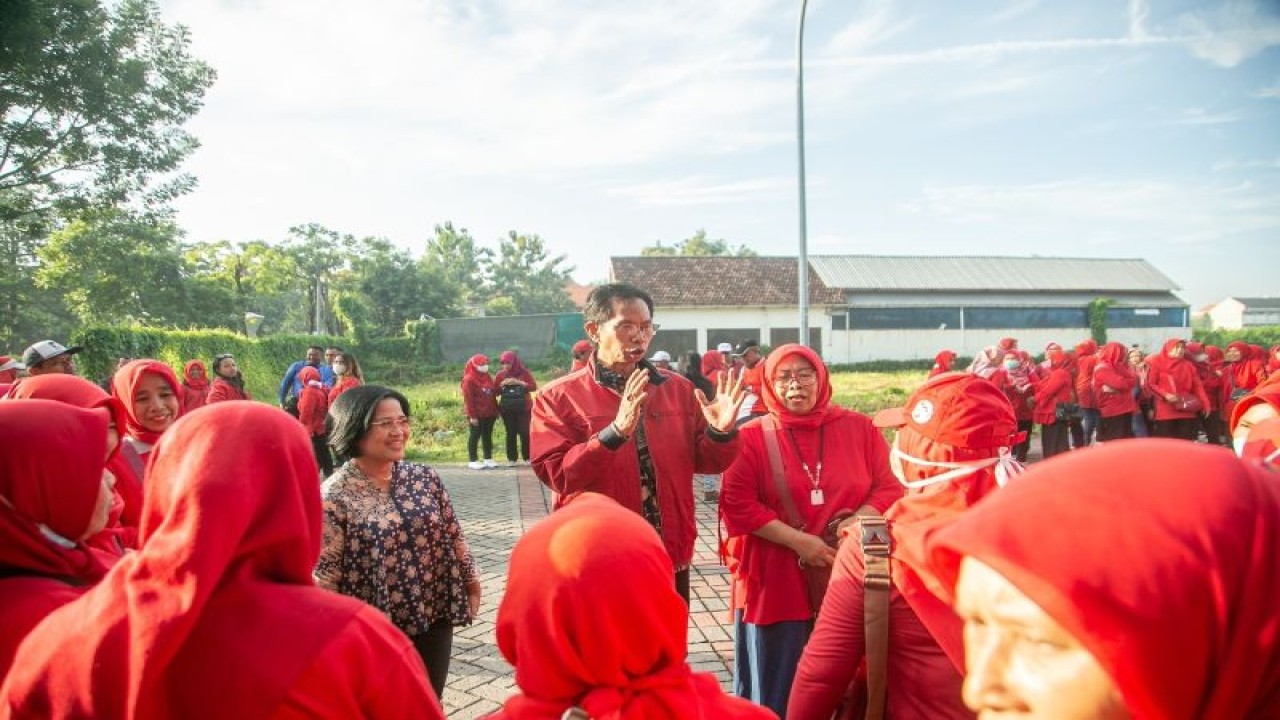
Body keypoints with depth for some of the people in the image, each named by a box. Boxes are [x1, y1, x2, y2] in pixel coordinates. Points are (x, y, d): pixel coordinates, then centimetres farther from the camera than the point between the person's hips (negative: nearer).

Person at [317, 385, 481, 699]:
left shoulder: (425, 478, 0)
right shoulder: (334, 495, -14)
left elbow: (452, 536, 8)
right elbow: (324, 572, -13)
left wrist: (470, 582, 11)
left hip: (433, 619, 4)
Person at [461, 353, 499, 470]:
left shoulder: (487, 377, 12)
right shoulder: (469, 379, -12)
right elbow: (468, 399, -15)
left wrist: (496, 410, 13)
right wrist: (472, 415, -18)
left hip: (489, 413, 7)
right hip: (477, 415, -7)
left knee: (488, 436, 11)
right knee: (474, 437, 0)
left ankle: (488, 459, 18)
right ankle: (473, 461, 6)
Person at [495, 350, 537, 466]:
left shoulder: (524, 372, 0)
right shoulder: (500, 374, 6)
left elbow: (534, 386, -7)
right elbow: (495, 391, 7)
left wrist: (519, 382, -17)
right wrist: (502, 385, -12)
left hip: (523, 408, -2)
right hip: (506, 409, 2)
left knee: (524, 432, -4)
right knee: (511, 433, 1)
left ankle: (527, 457, 5)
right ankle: (512, 459, 4)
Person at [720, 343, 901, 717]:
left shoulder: (859, 428, 4)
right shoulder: (752, 437, -3)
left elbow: (889, 486, 4)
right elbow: (738, 503, -10)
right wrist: (797, 540, -16)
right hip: (777, 580, -2)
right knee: (775, 688, 9)